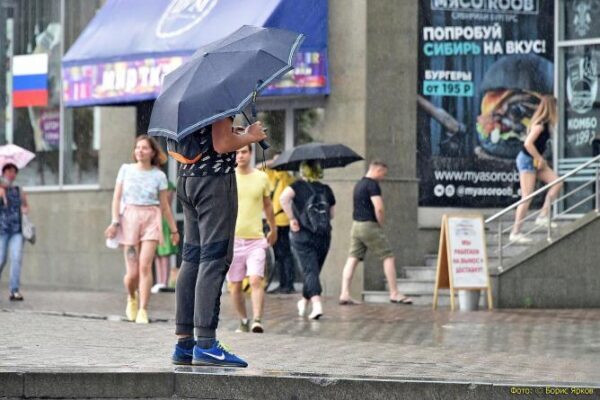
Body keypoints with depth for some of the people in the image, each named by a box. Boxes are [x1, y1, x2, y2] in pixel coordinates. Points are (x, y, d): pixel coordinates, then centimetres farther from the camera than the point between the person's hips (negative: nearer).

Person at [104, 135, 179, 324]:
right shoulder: (126, 169, 7)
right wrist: (115, 221, -6)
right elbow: (117, 197, 5)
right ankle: (132, 298, 31)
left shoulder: (158, 176, 5)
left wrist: (173, 229, 13)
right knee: (132, 272, -2)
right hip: (130, 218, 1)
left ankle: (143, 310, -13)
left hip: (151, 218, 0)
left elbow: (164, 205, 11)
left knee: (145, 266, -16)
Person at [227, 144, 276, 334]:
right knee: (235, 286, 6)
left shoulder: (261, 178, 5)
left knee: (256, 280, -17)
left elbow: (267, 205, 19)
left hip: (256, 240, -1)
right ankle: (243, 321, 21)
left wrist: (273, 229, 29)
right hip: (232, 239, 1)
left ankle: (257, 320, -21)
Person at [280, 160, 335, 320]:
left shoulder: (299, 186, -3)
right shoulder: (326, 189, 6)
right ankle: (304, 302, 33)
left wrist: (292, 218, -14)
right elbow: (332, 214, 10)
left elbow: (284, 197, -22)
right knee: (314, 270, 17)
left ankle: (317, 304, -24)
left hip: (302, 236, -3)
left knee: (310, 270, -6)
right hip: (324, 236, 3)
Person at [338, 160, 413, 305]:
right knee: (388, 257, 0)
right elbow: (378, 208, -22)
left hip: (356, 224, 9)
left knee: (352, 259, 4)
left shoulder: (359, 184, 17)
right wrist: (381, 224, -5)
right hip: (369, 226, -9)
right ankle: (394, 294, 2)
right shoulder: (372, 185, -12)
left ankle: (344, 294, -4)